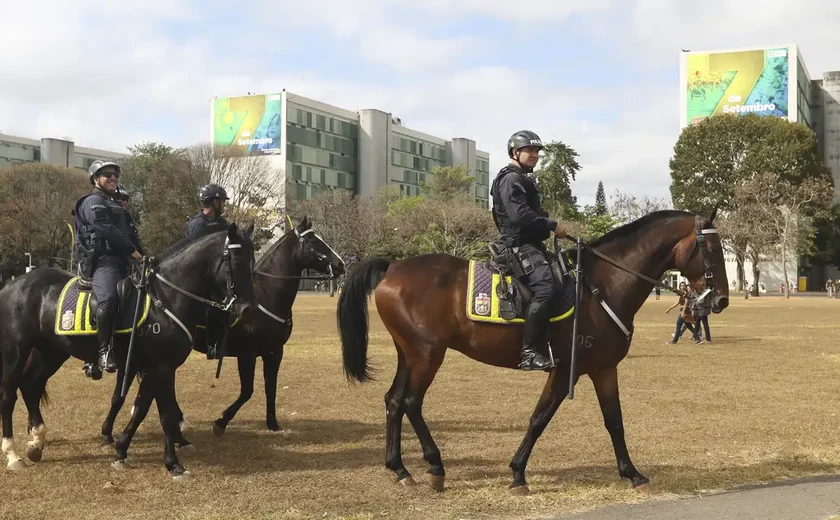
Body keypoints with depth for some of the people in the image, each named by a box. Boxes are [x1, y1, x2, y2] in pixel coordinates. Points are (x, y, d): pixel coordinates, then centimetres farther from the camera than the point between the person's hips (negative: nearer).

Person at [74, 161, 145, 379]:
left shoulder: (116, 204, 28)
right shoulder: (93, 202, 1)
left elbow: (131, 233, 23)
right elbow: (106, 230, -14)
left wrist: (142, 255, 8)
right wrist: (132, 250, -13)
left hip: (122, 260, 10)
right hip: (102, 259, -10)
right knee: (109, 298, -34)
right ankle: (104, 351, -32)